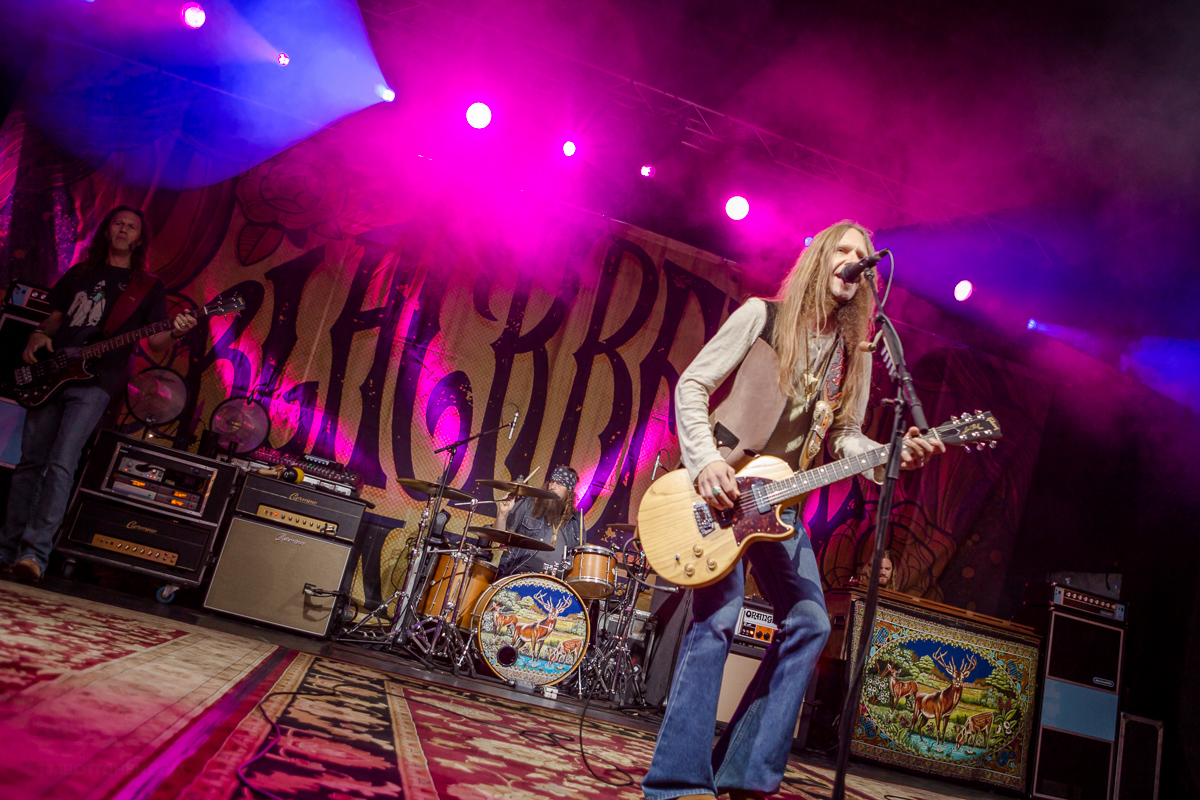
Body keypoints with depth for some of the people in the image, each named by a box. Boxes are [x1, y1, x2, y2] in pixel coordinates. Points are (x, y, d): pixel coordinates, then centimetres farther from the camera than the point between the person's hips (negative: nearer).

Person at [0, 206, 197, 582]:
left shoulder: (149, 287, 9)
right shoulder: (80, 273, 19)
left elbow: (154, 342, 2)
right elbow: (55, 317, 24)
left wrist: (174, 332, -20)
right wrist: (39, 335, 3)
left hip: (94, 384, -4)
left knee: (61, 464, -16)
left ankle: (35, 552, -19)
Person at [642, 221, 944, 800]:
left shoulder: (857, 355, 15)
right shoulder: (763, 316, 0)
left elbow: (846, 438, 13)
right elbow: (692, 384, -3)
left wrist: (895, 457, -8)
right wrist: (705, 460, -16)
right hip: (721, 485, -6)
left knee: (810, 623, -1)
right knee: (716, 617, -17)